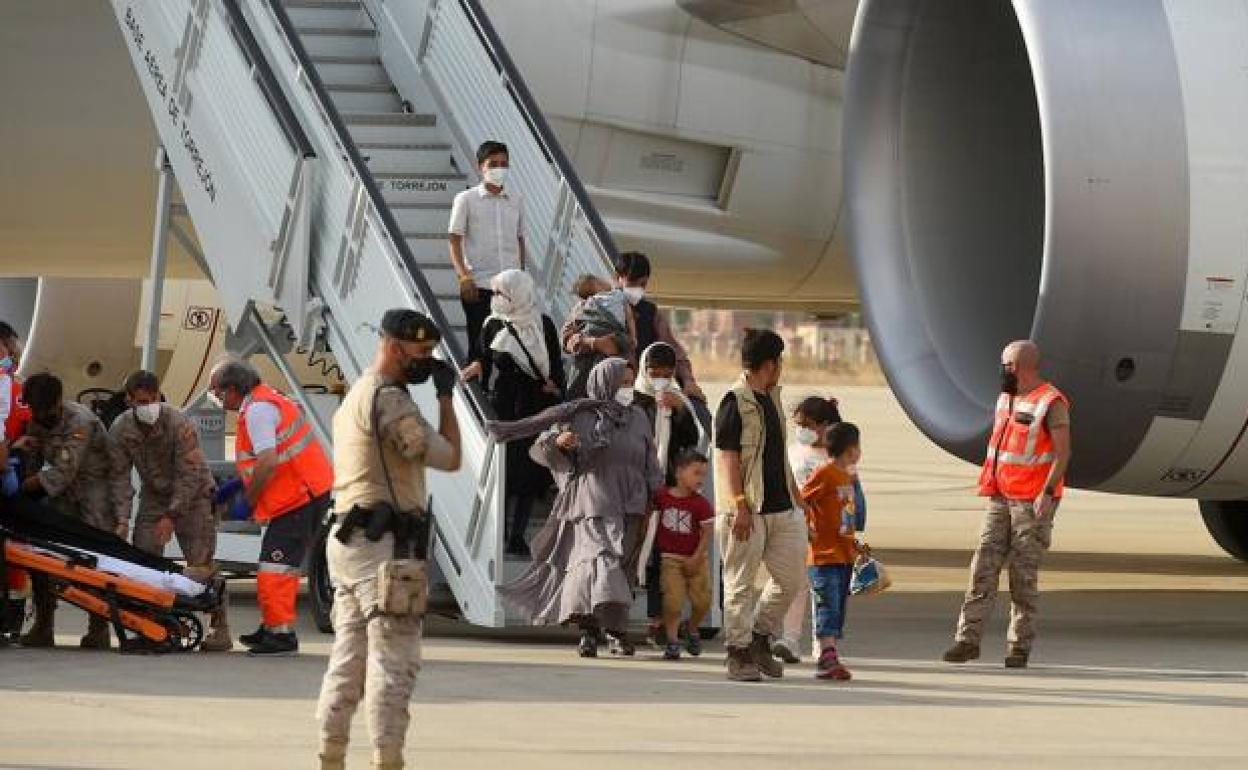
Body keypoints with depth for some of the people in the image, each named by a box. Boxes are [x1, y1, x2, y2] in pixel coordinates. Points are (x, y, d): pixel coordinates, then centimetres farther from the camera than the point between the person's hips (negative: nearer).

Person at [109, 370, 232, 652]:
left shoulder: (179, 425, -25)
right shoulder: (120, 430, -11)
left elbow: (190, 475, -24)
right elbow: (120, 476, -6)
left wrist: (171, 517, -26)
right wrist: (122, 518, -17)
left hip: (192, 495, -5)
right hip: (154, 496, 5)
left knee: (201, 563, -12)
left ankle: (219, 629, -9)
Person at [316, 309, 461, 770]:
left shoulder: (355, 396, 20)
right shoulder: (389, 399, -13)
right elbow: (448, 457, -10)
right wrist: (446, 396, -2)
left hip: (350, 539, 10)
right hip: (385, 546, -10)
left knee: (349, 656, 10)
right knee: (394, 660, -10)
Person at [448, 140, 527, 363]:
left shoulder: (516, 200, 10)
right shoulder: (466, 199, 0)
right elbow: (455, 241, -2)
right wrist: (464, 276, -12)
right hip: (478, 285, -3)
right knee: (479, 346, 0)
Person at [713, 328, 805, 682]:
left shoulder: (770, 399, 17)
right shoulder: (735, 403, -10)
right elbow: (728, 459, -14)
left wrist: (795, 496, 22)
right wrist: (740, 506, -21)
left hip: (781, 507, 8)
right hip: (747, 511, -8)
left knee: (791, 577, 7)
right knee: (741, 583, -2)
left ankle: (760, 639, 21)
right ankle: (739, 653, 5)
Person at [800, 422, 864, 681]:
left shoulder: (847, 476, 15)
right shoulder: (823, 474, -12)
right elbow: (799, 503, -15)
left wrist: (854, 541, 16)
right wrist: (808, 531, -15)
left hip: (845, 554, 9)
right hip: (825, 555, -9)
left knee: (839, 609, 9)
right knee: (828, 606, -12)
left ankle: (828, 658, 12)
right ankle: (828, 657, -16)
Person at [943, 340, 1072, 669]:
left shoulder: (1051, 403, -9)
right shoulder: (1006, 399, 15)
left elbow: (1063, 453, -15)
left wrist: (1047, 492, -24)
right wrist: (990, 488, 16)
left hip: (1033, 503, -7)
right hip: (1001, 500, 7)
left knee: (1024, 576, -3)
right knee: (983, 567, -3)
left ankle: (1019, 646, 4)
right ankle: (968, 639, -5)